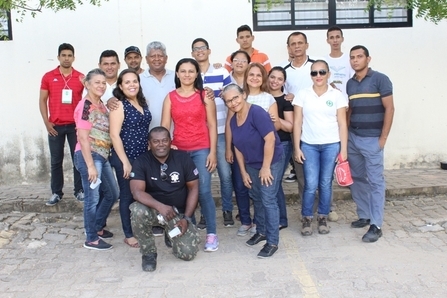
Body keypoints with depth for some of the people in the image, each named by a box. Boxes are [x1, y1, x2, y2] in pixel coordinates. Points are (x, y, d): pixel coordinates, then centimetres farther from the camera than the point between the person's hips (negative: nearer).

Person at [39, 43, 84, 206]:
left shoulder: (81, 77, 1)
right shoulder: (48, 77, 2)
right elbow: (42, 101, 4)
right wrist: (47, 122, -3)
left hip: (75, 125, 0)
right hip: (55, 126, 1)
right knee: (56, 160, 6)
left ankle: (79, 191, 14)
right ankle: (56, 193, 15)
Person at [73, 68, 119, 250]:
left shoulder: (101, 104, 12)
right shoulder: (85, 106, -14)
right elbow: (83, 137, -18)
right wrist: (90, 165, -20)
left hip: (102, 156, 9)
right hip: (89, 156, -9)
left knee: (112, 194, 18)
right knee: (92, 198, 0)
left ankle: (98, 227, 35)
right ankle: (91, 239, 13)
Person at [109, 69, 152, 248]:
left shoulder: (143, 103, 8)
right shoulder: (119, 105, -11)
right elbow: (114, 135, -16)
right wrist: (125, 161, -18)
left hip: (143, 156, 6)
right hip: (125, 158, -6)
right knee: (128, 196, 4)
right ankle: (129, 235, 16)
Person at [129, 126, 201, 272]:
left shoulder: (183, 158, -6)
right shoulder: (141, 162, -11)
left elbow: (193, 188, -2)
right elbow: (137, 191, -22)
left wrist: (186, 218, -11)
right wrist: (160, 206, -39)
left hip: (179, 212, 1)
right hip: (154, 209, -1)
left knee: (188, 253, -15)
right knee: (138, 211, -36)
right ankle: (149, 253, -10)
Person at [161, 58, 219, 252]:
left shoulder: (204, 96, 3)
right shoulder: (170, 97, 7)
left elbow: (212, 125, 1)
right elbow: (165, 125, 3)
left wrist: (212, 152, -5)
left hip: (201, 149, -2)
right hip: (178, 150, 2)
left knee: (203, 191, -7)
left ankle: (211, 234, 2)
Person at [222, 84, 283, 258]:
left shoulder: (257, 112, -23)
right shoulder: (233, 120, 0)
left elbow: (270, 139, -27)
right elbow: (238, 147, 7)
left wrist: (266, 167, -23)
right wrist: (243, 172, 7)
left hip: (271, 162, -7)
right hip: (251, 165, 8)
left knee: (268, 200, -7)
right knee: (256, 198, 17)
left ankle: (272, 242, 3)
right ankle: (261, 231, 36)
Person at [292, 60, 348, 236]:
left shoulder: (337, 95, 1)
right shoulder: (303, 95, 1)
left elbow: (342, 124, 2)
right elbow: (297, 123, 2)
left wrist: (344, 149, -2)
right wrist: (297, 148, -3)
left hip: (331, 145, 0)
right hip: (309, 145, 0)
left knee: (325, 184, 6)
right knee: (311, 185, -3)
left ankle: (323, 218, 23)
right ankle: (306, 219, 15)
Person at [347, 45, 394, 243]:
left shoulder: (380, 79, -5)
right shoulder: (350, 84, 11)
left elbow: (389, 109, -8)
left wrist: (383, 137, -12)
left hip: (372, 139, -6)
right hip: (353, 138, 6)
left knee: (375, 181, -3)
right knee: (357, 179, 11)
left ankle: (376, 225, 1)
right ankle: (364, 216, 25)